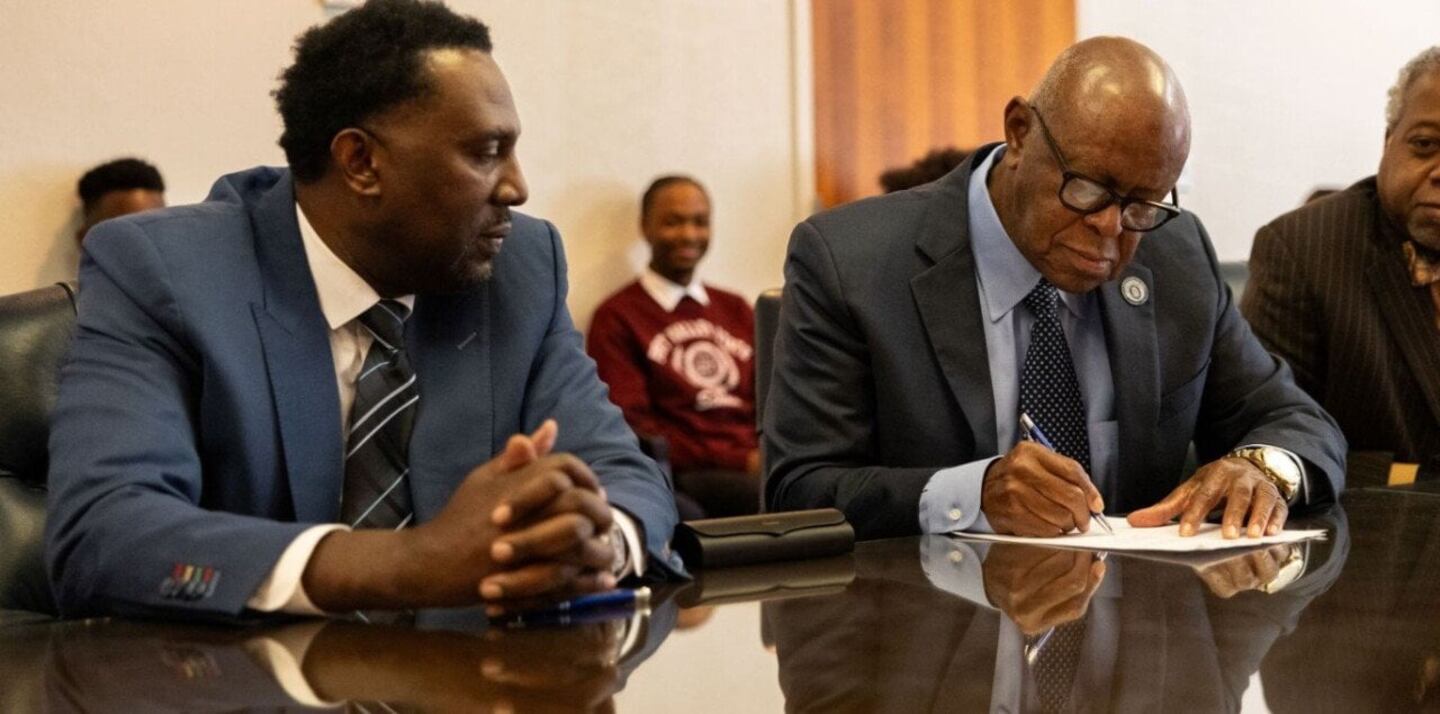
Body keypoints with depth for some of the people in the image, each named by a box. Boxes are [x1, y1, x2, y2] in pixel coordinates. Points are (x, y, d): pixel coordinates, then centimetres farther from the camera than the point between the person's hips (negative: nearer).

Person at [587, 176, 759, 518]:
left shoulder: (736, 310, 25)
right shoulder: (617, 318, 6)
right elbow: (633, 428, -3)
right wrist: (739, 461, -12)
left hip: (758, 467, 6)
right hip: (687, 477, -6)